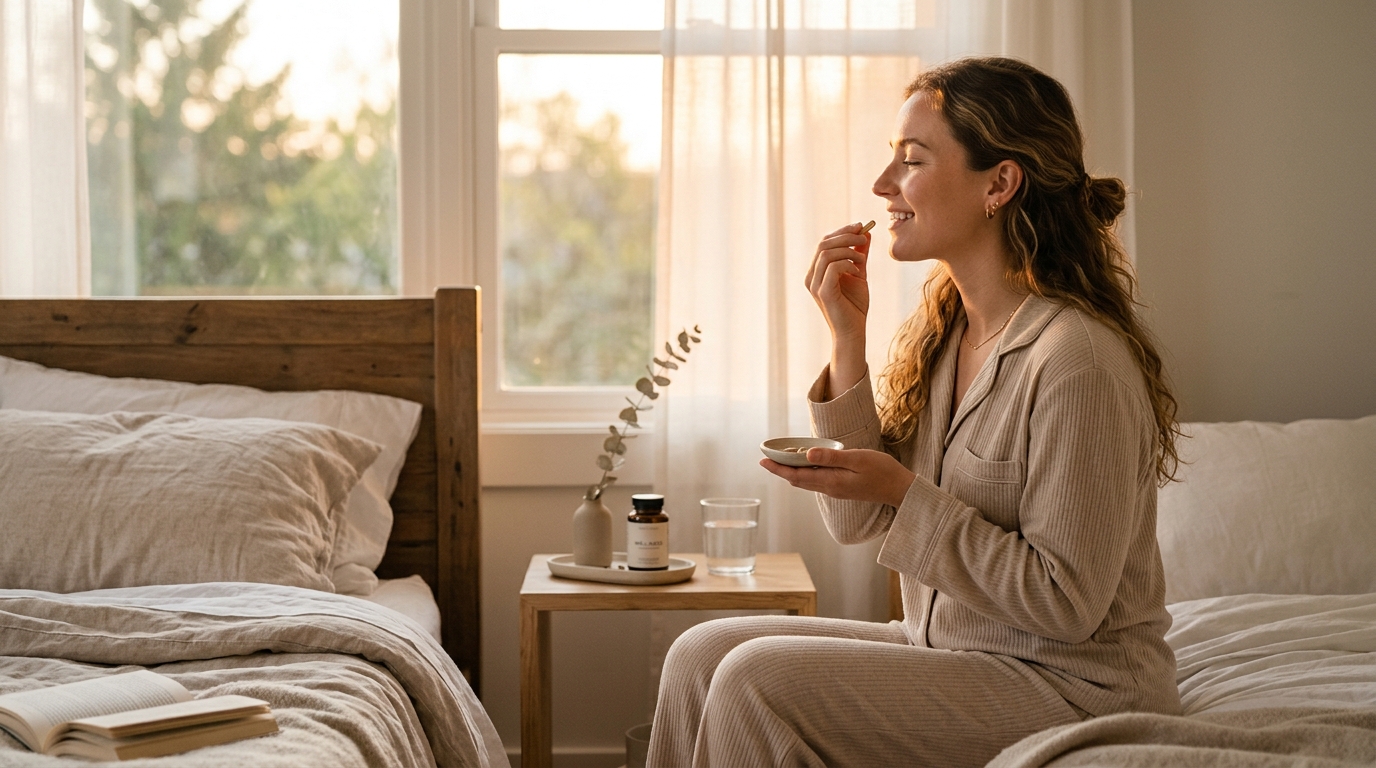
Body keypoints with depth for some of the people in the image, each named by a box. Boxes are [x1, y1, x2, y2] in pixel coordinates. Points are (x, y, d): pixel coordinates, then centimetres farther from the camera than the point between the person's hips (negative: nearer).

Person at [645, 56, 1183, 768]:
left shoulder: (1077, 359, -22)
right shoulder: (934, 330, 5)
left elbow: (1066, 603, -21)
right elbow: (856, 521, 4)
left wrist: (904, 492, -23)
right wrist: (848, 338, -4)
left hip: (1072, 683, -8)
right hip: (950, 651, 8)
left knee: (758, 681, -20)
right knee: (703, 654, -2)